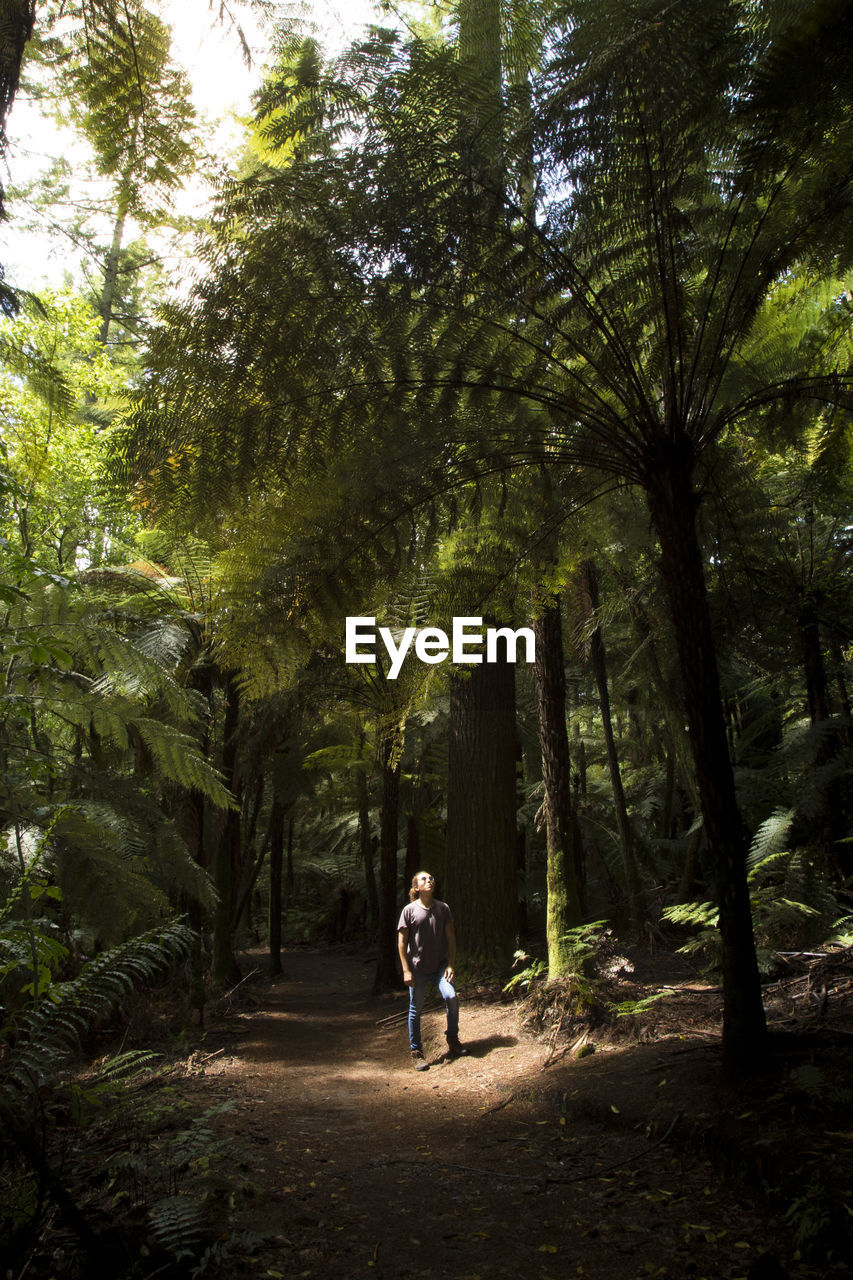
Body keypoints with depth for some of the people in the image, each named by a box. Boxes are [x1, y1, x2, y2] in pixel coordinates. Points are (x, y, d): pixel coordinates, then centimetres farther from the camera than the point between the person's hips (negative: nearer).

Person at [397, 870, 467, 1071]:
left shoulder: (443, 908, 1)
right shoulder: (409, 910, -6)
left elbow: (450, 937, 6)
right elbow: (402, 942, -4)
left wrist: (450, 964, -1)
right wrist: (406, 970, -9)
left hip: (440, 965, 2)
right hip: (418, 968, -2)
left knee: (451, 997, -16)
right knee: (416, 1010, 4)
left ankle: (453, 1041, 6)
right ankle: (416, 1052, 20)